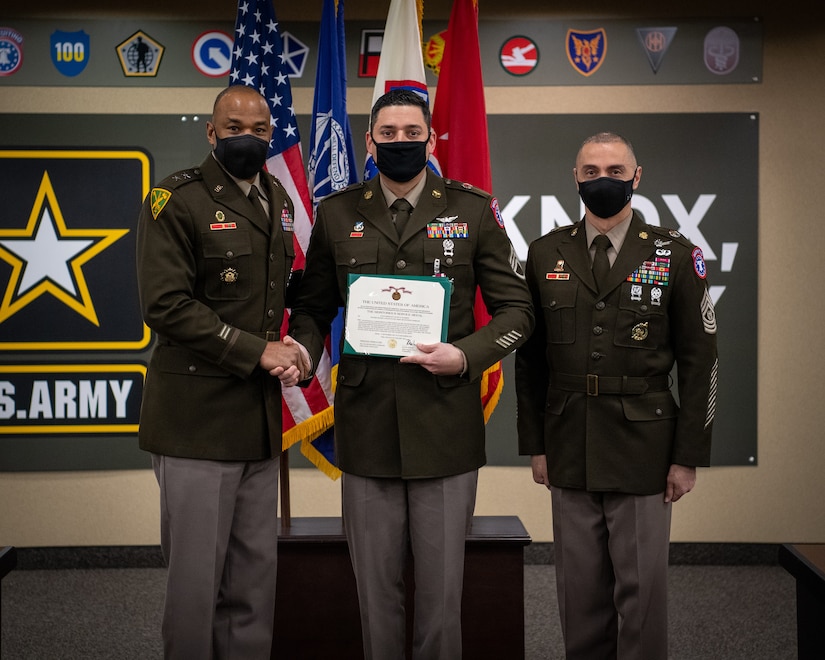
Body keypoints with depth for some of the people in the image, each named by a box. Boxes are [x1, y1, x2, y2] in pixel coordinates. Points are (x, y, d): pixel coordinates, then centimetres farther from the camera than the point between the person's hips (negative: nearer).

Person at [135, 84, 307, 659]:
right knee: (197, 575, 1)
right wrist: (256, 352, -15)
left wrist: (288, 346, 3)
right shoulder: (176, 200, -7)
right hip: (198, 414, -6)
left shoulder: (277, 199, 14)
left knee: (256, 572, 12)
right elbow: (165, 304, -15)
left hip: (260, 417, 6)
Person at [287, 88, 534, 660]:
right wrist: (303, 353, -7)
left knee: (442, 587, 7)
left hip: (446, 428, -1)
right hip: (366, 426, 2)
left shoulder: (474, 209, 3)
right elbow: (313, 308, 14)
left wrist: (466, 356, -13)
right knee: (376, 589, 11)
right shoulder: (337, 214, 9)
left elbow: (516, 309, 3)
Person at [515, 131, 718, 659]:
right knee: (580, 590, 10)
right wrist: (535, 444, 6)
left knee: (643, 587, 4)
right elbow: (530, 359, 9)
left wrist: (688, 456, -5)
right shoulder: (546, 254, 6)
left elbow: (699, 362, -1)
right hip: (569, 451, 2)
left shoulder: (675, 254, -1)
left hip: (643, 450, -2)